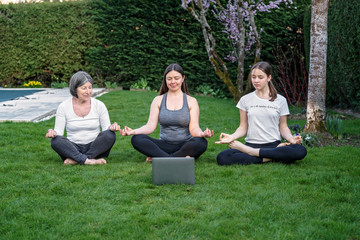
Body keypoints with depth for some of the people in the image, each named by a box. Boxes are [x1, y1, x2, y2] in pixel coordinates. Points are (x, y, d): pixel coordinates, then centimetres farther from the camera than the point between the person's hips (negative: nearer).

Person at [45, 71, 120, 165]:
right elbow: (59, 131, 0)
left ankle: (75, 160, -27)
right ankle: (87, 161, -35)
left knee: (110, 135, -28)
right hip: (73, 149, -1)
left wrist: (112, 127, -22)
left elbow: (106, 128, 2)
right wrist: (53, 132, -24)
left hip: (95, 148, 1)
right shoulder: (63, 107, -1)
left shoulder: (99, 105, 1)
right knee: (56, 141, -29)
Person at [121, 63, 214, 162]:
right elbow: (150, 126, 1)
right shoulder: (158, 100, 10)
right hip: (165, 145, 1)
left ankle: (158, 157, -29)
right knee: (136, 139, -24)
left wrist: (202, 134, -28)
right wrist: (133, 131, -19)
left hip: (185, 145, -1)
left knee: (201, 143, -35)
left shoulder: (191, 101, 6)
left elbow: (194, 128, -4)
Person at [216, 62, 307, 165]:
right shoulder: (245, 100, 9)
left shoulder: (280, 100, 8)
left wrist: (291, 138, -11)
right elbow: (243, 127, 8)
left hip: (274, 145, 1)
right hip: (251, 144, -1)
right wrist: (232, 136, -13)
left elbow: (283, 126, 10)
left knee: (301, 151, -32)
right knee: (222, 158, -30)